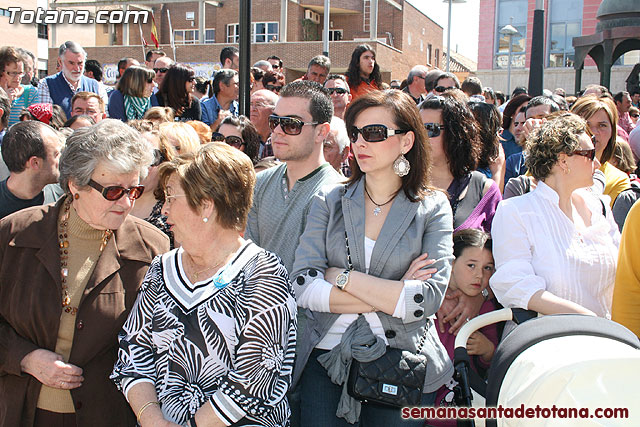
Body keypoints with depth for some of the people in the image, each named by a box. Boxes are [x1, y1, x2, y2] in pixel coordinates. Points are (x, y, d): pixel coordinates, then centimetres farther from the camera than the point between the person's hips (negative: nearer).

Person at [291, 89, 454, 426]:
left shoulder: (432, 208, -1)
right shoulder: (329, 201, 4)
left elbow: (426, 301, -13)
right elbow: (302, 288, -9)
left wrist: (341, 276, -11)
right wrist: (391, 296, -13)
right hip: (326, 357, 1)